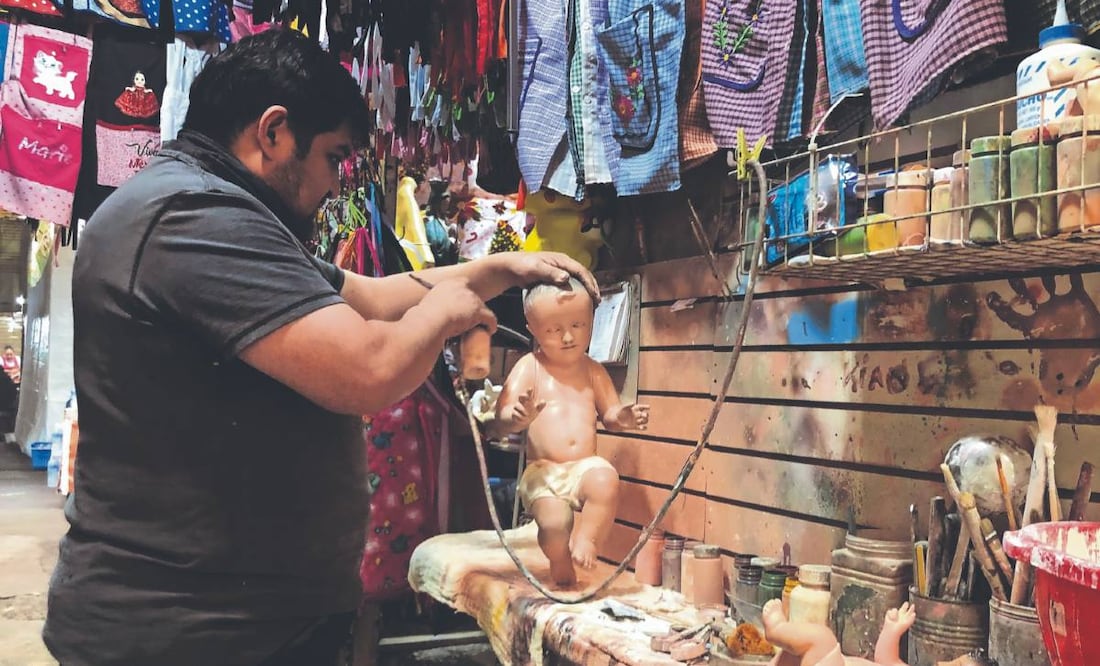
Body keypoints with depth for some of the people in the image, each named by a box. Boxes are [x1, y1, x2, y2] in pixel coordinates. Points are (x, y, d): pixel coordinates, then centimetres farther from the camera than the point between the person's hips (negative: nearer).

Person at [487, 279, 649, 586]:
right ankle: (562, 572, 8)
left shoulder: (593, 371, 10)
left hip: (585, 466, 2)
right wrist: (518, 417, -33)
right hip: (543, 471, -2)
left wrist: (623, 417, -8)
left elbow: (609, 414, 16)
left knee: (606, 481, -30)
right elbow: (499, 422, -9)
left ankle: (586, 538, -5)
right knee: (554, 522, -24)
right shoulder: (529, 367, -1)